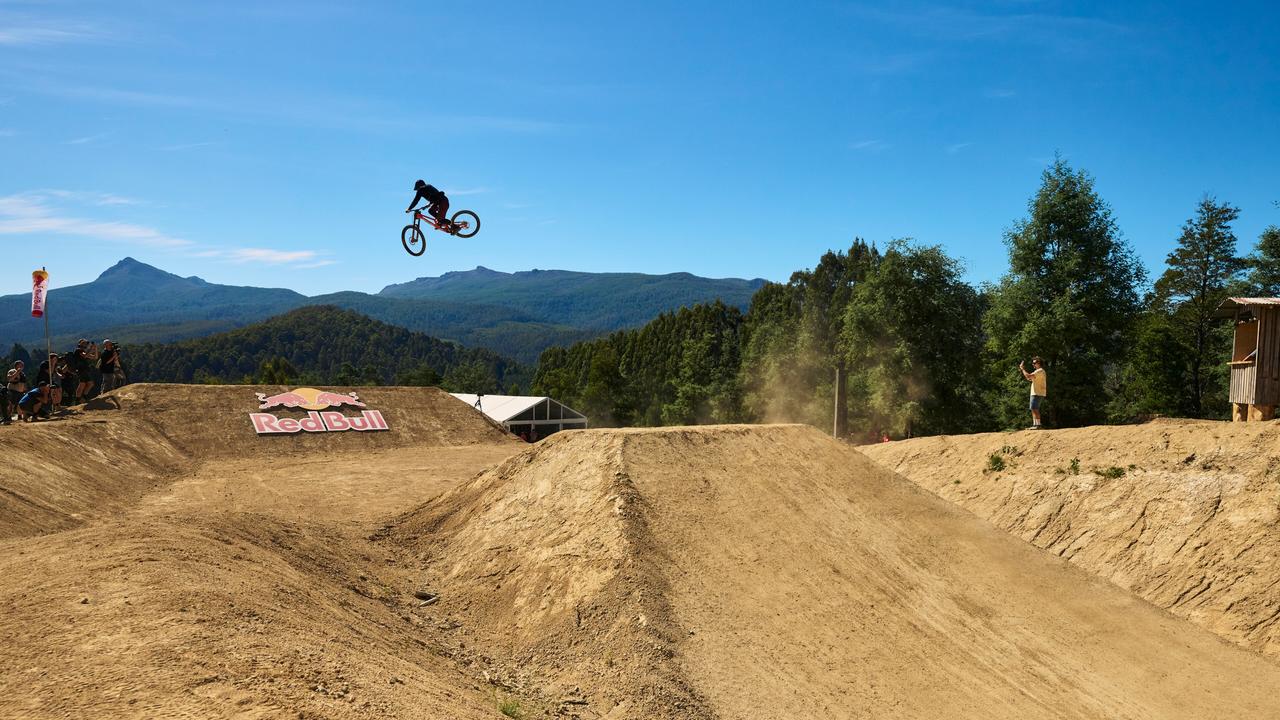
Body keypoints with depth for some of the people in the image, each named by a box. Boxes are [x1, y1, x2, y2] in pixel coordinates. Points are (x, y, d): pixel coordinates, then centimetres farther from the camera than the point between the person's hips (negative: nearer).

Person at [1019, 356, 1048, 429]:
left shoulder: (1040, 371, -14)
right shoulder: (1038, 371, 20)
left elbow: (1028, 376, -24)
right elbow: (1029, 379, 22)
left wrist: (1022, 368, -12)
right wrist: (1022, 369, 16)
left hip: (1038, 394, -11)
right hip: (1035, 393, 11)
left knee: (1035, 409, -14)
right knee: (1034, 409, 12)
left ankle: (1037, 425, -17)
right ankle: (1035, 425, 15)